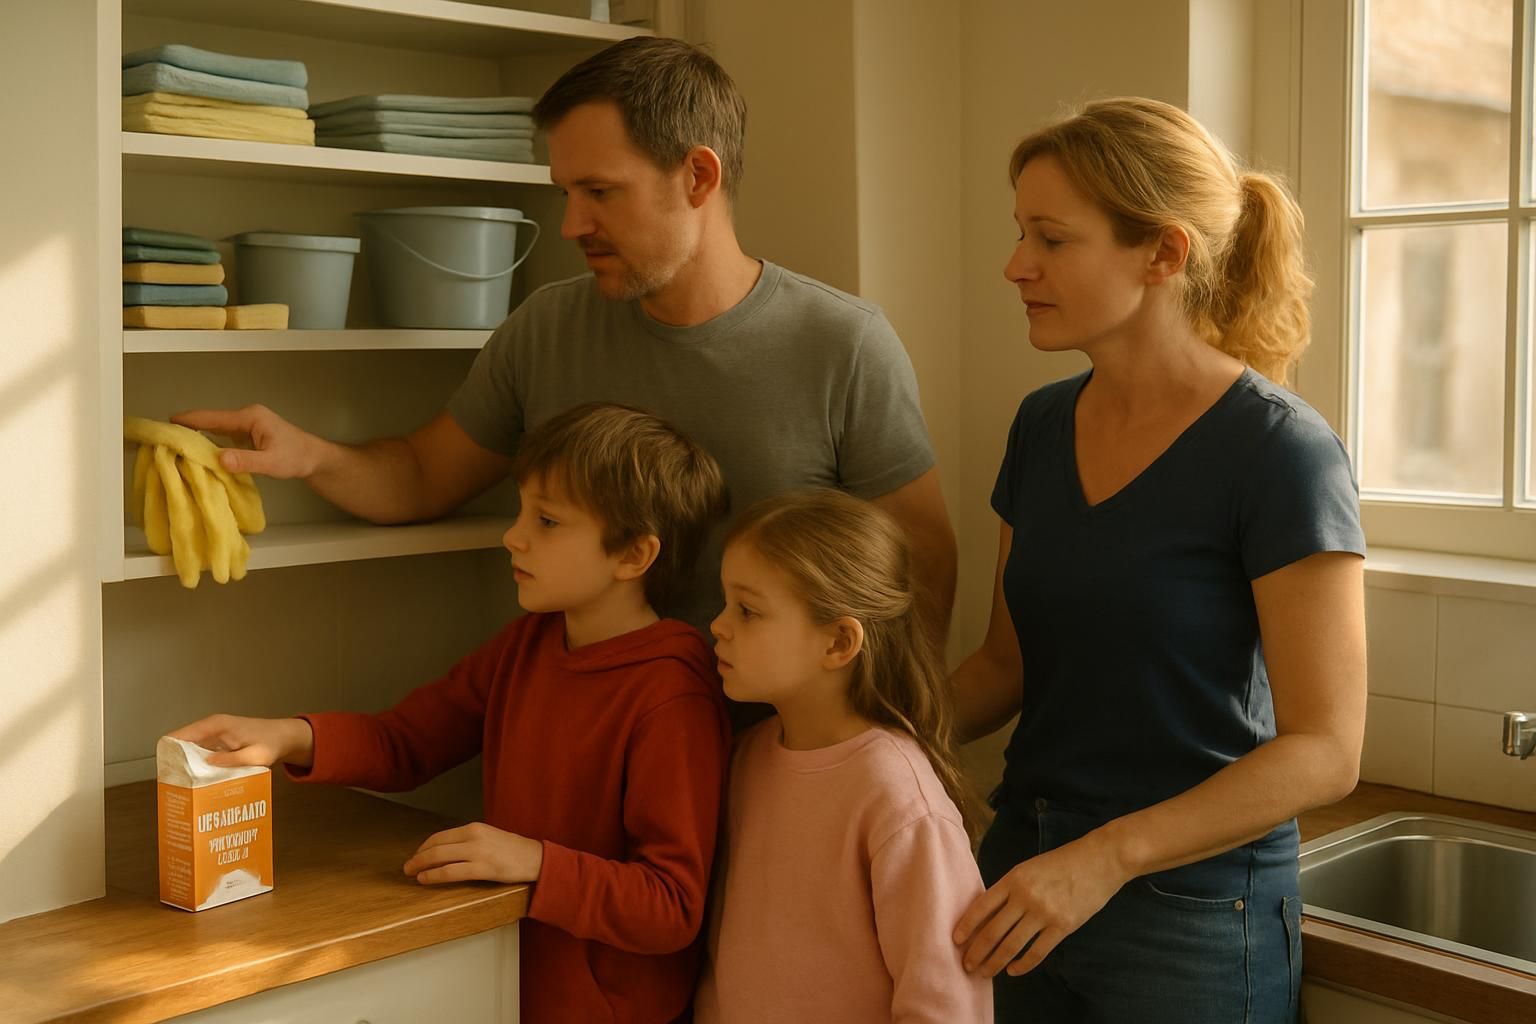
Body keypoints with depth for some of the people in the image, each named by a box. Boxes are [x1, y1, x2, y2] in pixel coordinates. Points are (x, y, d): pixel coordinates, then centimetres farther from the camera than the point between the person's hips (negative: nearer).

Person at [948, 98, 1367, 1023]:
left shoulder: (1278, 452, -16)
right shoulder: (1043, 426, 3)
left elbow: (1325, 753, -18)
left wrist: (1108, 858, -27)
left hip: (1191, 915, -5)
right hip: (1025, 879, 6)